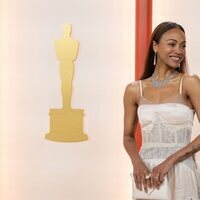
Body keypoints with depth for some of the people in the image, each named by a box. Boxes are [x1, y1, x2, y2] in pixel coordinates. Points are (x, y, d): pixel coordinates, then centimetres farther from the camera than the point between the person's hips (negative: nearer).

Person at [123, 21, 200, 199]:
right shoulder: (134, 90, 4)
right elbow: (128, 136, 10)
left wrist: (170, 160, -16)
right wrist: (137, 162, -7)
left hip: (180, 173, -2)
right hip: (146, 172, 2)